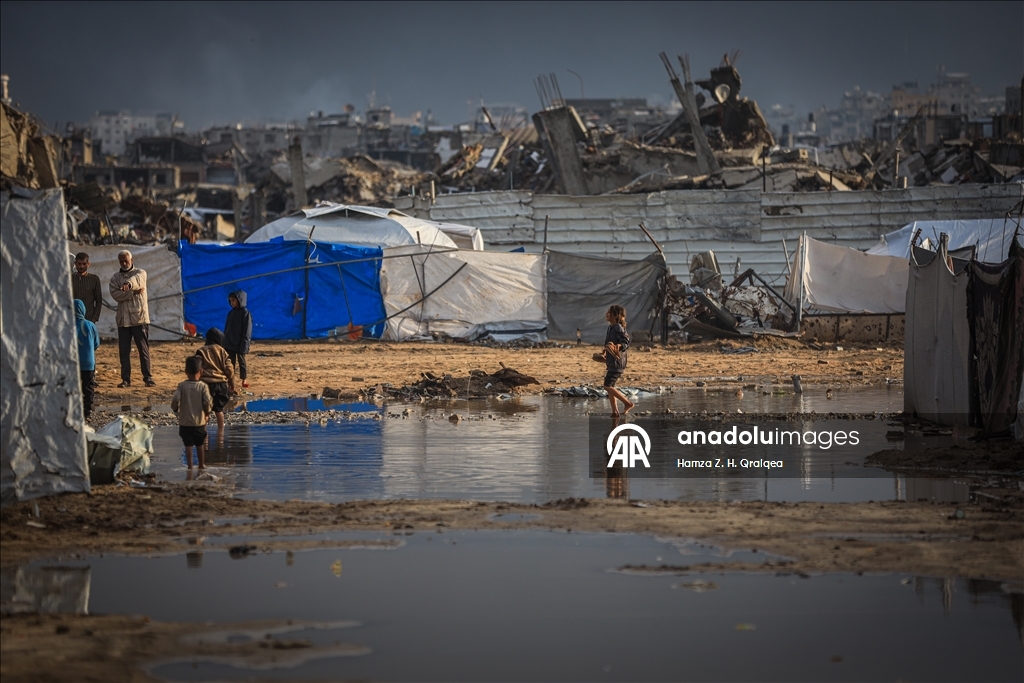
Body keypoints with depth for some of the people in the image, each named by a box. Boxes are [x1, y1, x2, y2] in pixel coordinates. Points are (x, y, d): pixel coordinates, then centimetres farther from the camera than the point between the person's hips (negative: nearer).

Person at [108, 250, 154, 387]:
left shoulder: (140, 273, 3)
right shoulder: (115, 278, 11)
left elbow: (137, 279, -23)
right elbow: (115, 294, -6)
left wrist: (128, 284, -46)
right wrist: (133, 292, -15)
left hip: (139, 318, -3)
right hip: (123, 319, 3)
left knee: (143, 349, -1)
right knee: (124, 351, 4)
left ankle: (148, 377, 4)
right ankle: (126, 379, 10)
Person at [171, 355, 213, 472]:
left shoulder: (182, 386, -8)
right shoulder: (203, 386, -8)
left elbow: (175, 400, -16)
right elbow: (208, 402, -16)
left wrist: (176, 410, 5)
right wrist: (207, 413, 3)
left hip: (185, 421, -1)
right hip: (200, 421, 1)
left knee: (188, 445, 5)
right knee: (200, 444, 16)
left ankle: (190, 466, 3)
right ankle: (202, 465, 26)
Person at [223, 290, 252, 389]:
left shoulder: (245, 313, -9)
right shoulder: (231, 313, 10)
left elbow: (247, 332, -12)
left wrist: (244, 345, -16)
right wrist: (225, 342, 11)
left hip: (240, 345, -6)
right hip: (229, 344, 6)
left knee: (242, 361, 3)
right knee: (230, 362, 7)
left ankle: (244, 379, 11)